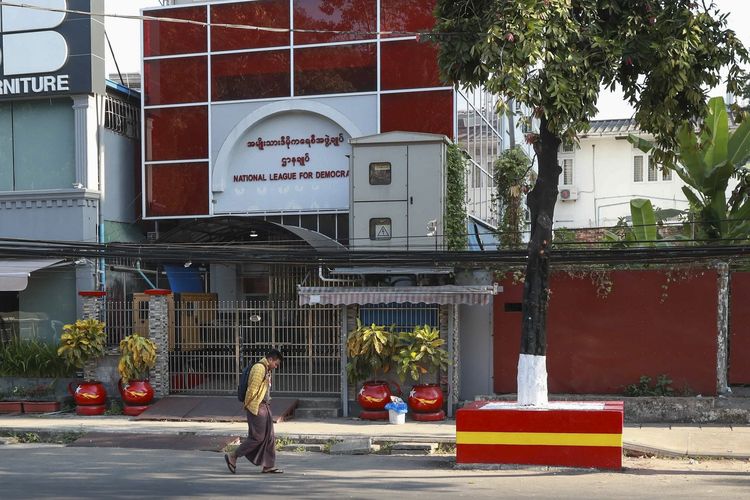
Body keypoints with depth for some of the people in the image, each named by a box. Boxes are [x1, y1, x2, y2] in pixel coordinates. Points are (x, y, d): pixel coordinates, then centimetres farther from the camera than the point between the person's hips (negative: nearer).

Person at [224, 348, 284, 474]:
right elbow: (252, 388, -18)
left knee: (270, 437, 8)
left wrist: (267, 403, 10)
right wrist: (248, 406, -14)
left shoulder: (266, 370, 18)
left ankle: (269, 466, 11)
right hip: (257, 407, -10)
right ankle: (232, 457, 4)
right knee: (257, 437, -6)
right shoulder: (259, 368, -15)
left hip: (265, 407, 10)